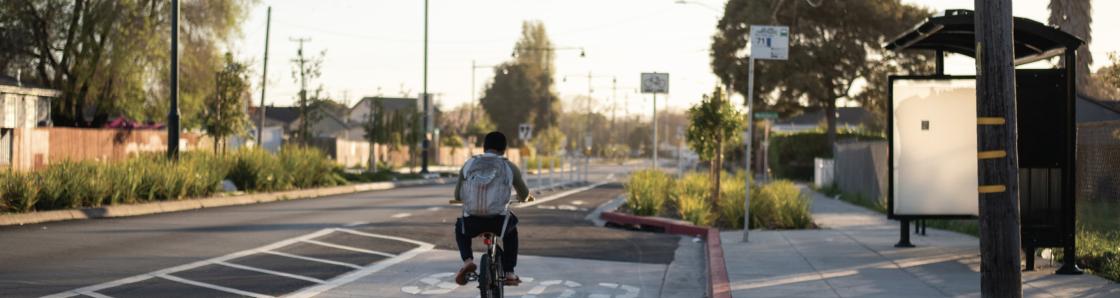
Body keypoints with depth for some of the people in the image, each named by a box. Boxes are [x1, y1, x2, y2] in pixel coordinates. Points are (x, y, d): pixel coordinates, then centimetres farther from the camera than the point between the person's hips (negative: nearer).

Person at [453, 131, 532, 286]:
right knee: (512, 229, 34)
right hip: (499, 221, 0)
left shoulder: (469, 164, 10)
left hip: (472, 222, 0)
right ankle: (509, 272, 26)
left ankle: (467, 260, 9)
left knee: (460, 228, 35)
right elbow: (524, 195, 20)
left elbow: (457, 196, 18)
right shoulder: (509, 167, 7)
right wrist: (524, 197, 45)